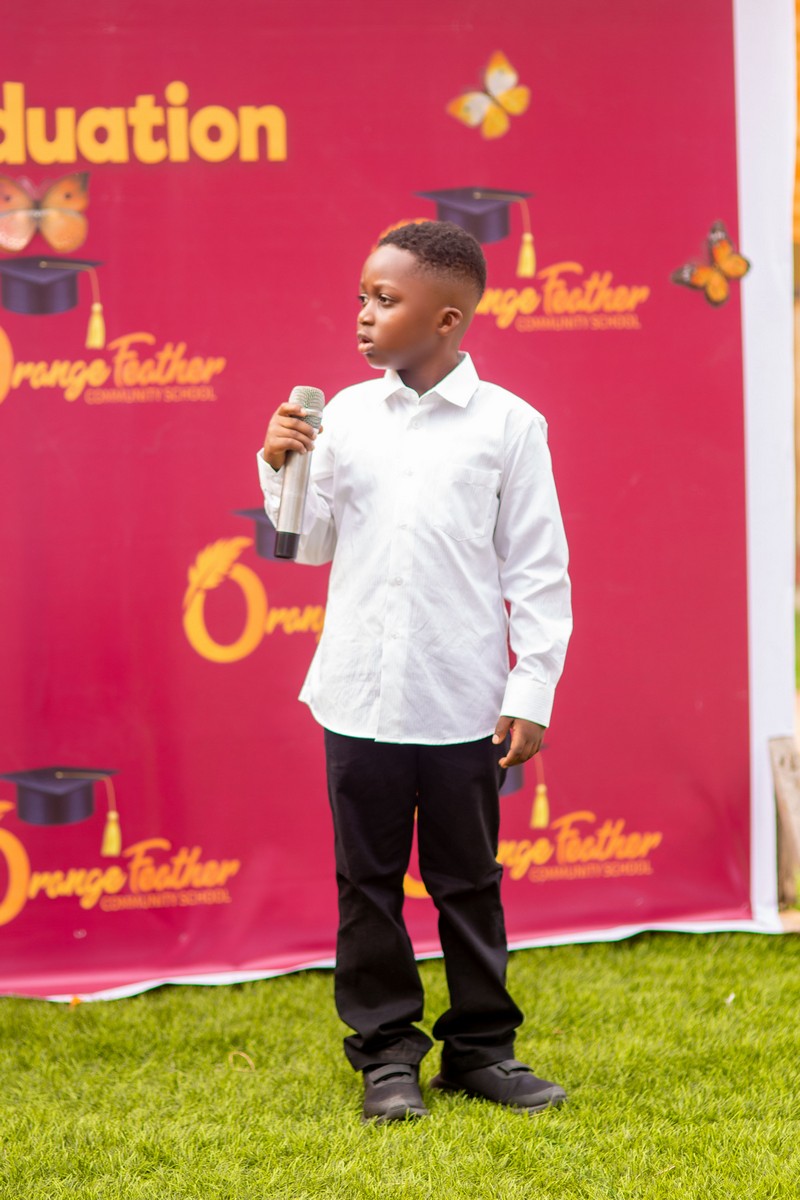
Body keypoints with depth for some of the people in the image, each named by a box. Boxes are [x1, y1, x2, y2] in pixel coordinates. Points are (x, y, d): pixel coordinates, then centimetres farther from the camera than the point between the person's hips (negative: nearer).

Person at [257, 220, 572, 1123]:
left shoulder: (507, 424, -5)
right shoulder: (345, 416, 3)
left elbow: (538, 568, -2)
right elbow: (312, 543, 12)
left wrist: (532, 693, -5)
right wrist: (282, 469, -5)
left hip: (462, 703, -2)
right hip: (359, 698, 3)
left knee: (467, 880, 8)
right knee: (368, 880, 7)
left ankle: (480, 1046, 19)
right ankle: (386, 1053, 17)